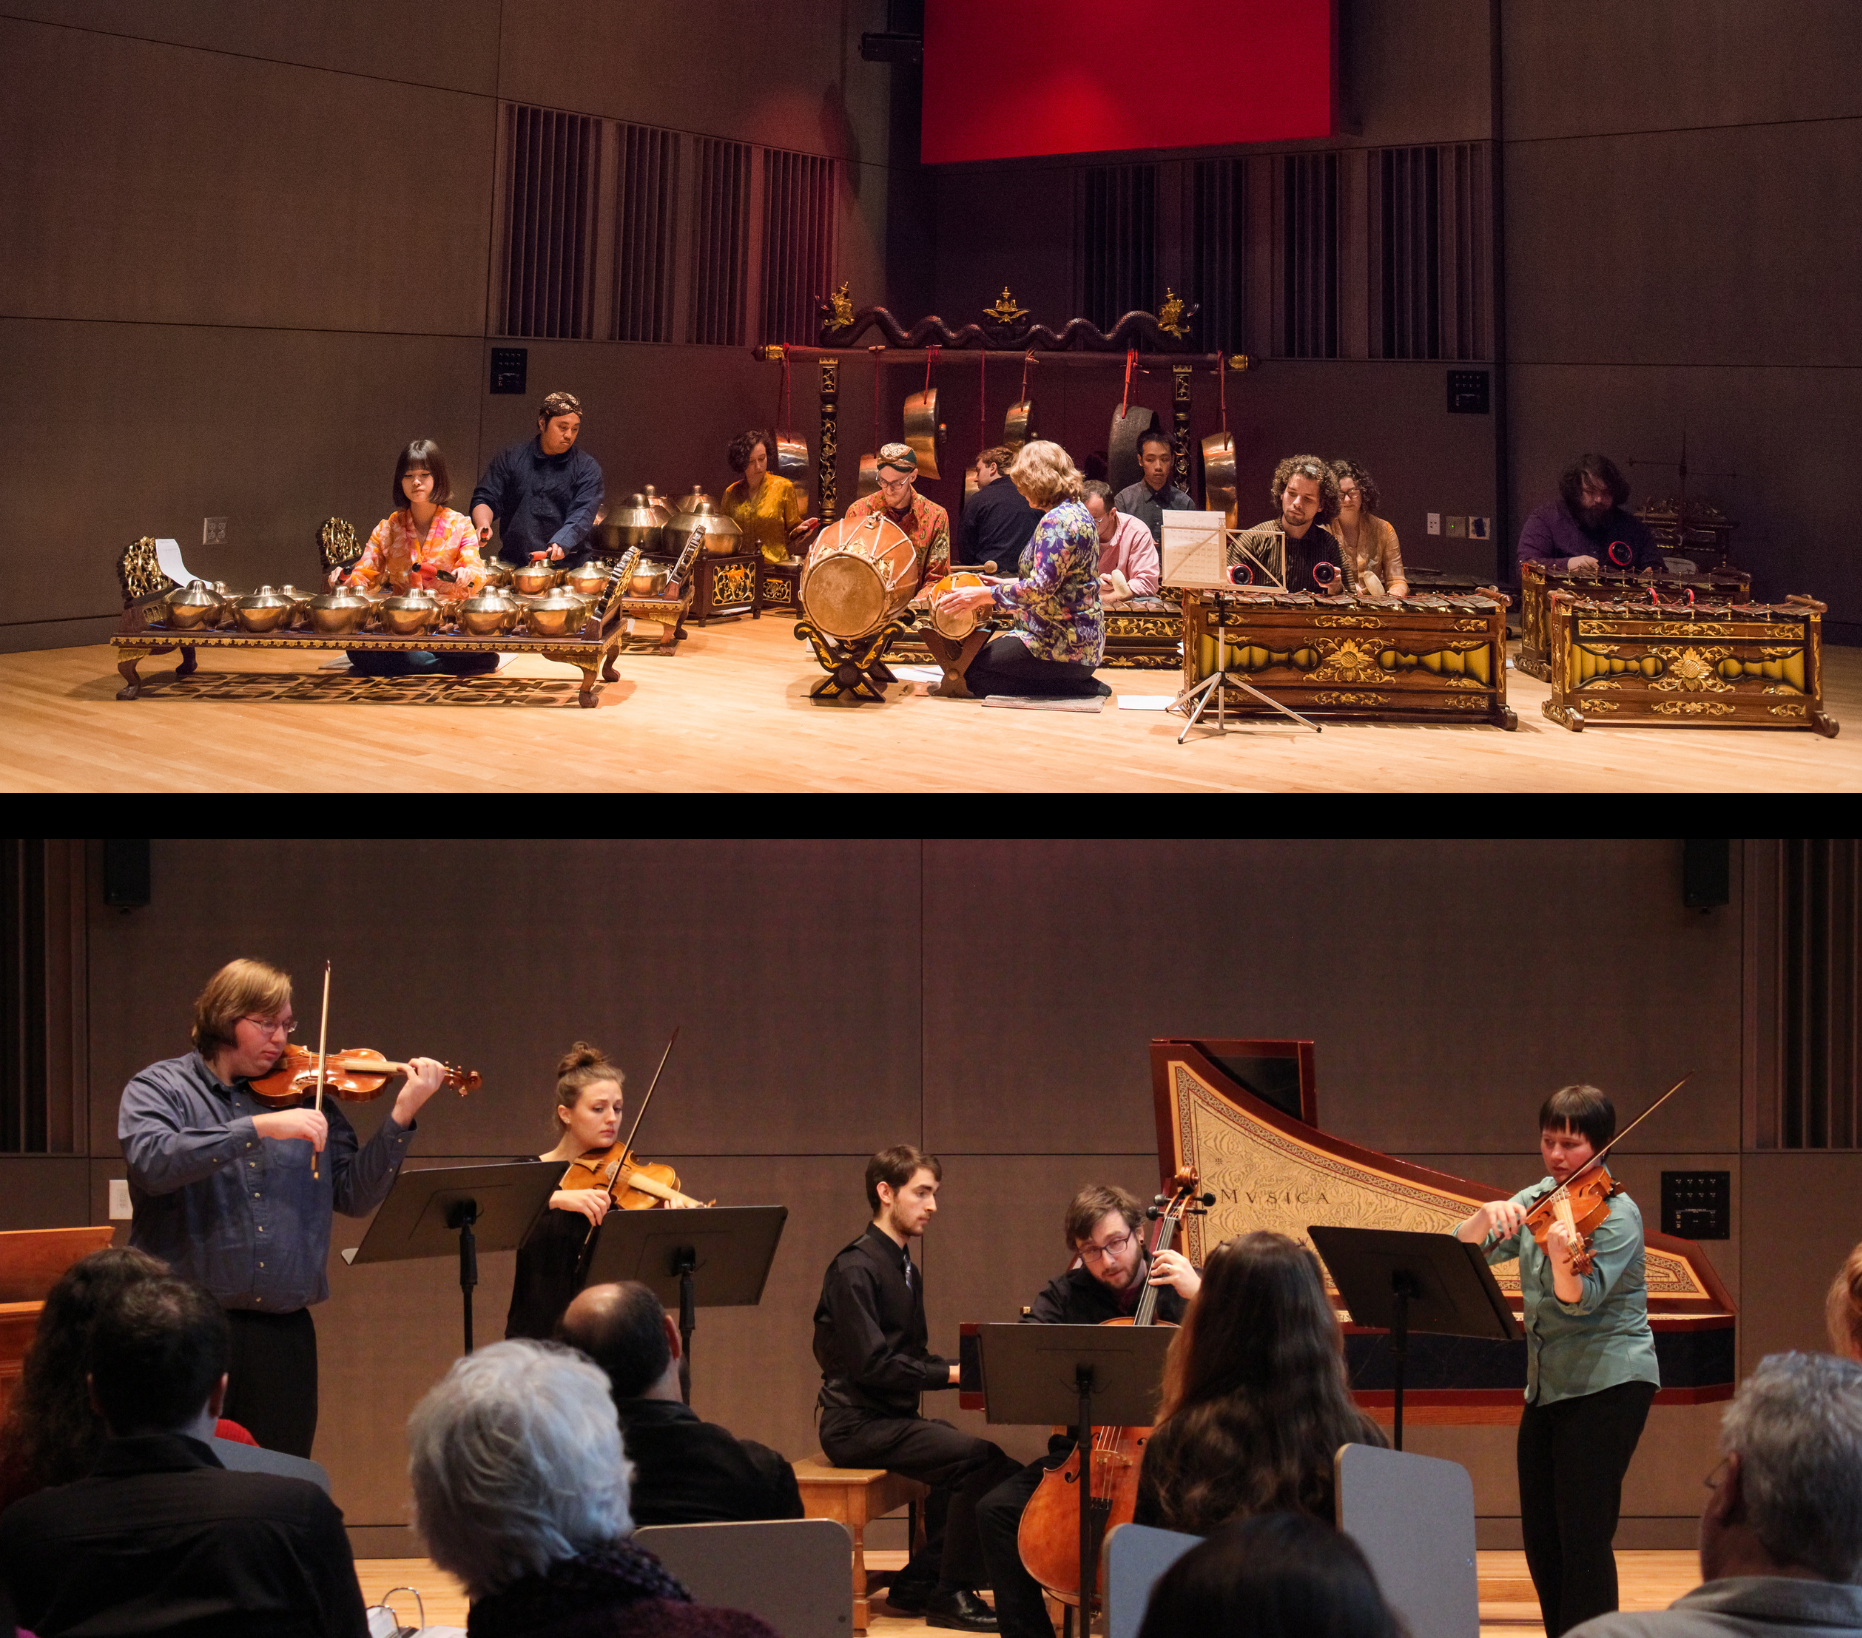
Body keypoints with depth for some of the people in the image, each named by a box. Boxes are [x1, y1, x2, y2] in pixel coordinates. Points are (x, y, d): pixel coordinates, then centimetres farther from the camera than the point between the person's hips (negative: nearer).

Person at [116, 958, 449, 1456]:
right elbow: (152, 1161, -20)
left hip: (283, 1333, 4)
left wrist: (400, 1119, -5)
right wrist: (260, 1127, -23)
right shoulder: (159, 1089, 1)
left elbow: (354, 1196, 8)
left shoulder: (304, 1094, 10)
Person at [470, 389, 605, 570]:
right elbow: (486, 499, 11)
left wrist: (561, 544, -24)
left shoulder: (586, 467, 6)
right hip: (513, 563, 1)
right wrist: (483, 525, -12)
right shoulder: (510, 458, 11)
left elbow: (583, 513, -6)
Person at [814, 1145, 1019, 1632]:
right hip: (857, 1423, -9)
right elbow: (872, 1363, -22)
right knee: (977, 1457, -23)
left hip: (894, 1417, 9)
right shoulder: (855, 1269, -13)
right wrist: (951, 1373, -20)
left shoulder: (904, 1270, 17)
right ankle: (951, 1595, -13)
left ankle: (917, 1585, 1)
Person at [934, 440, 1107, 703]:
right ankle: (1082, 686, 6)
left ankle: (1083, 690, -10)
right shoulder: (1079, 513, 14)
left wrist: (983, 595, -18)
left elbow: (1040, 589, -25)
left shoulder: (1056, 522, -19)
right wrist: (1003, 585, 23)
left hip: (1063, 648, -11)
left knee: (973, 673, -9)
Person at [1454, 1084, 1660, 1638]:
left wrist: (1561, 1252, -44)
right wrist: (1488, 1216, -18)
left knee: (1583, 1535, -13)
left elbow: (1580, 1300, -23)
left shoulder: (1615, 1213, -10)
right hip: (1546, 1385, 7)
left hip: (1607, 1383, -7)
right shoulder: (1537, 1199, 10)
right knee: (1540, 1537, 10)